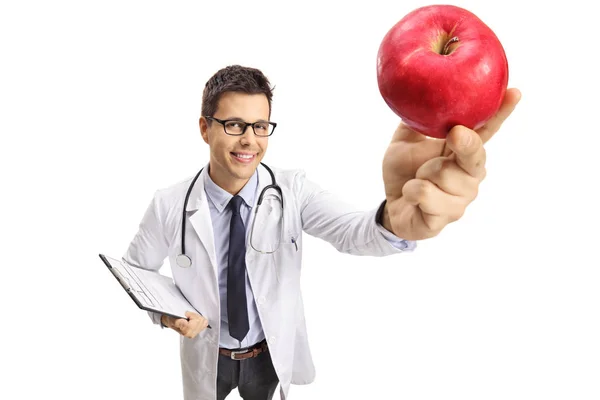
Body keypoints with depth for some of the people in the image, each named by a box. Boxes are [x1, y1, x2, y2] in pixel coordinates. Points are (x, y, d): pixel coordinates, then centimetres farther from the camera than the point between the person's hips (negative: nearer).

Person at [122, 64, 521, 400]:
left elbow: (353, 231, -40)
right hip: (207, 355, 0)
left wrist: (396, 215, -64)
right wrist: (166, 313, -24)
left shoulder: (293, 190, -21)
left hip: (272, 353, 1)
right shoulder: (169, 205, -19)